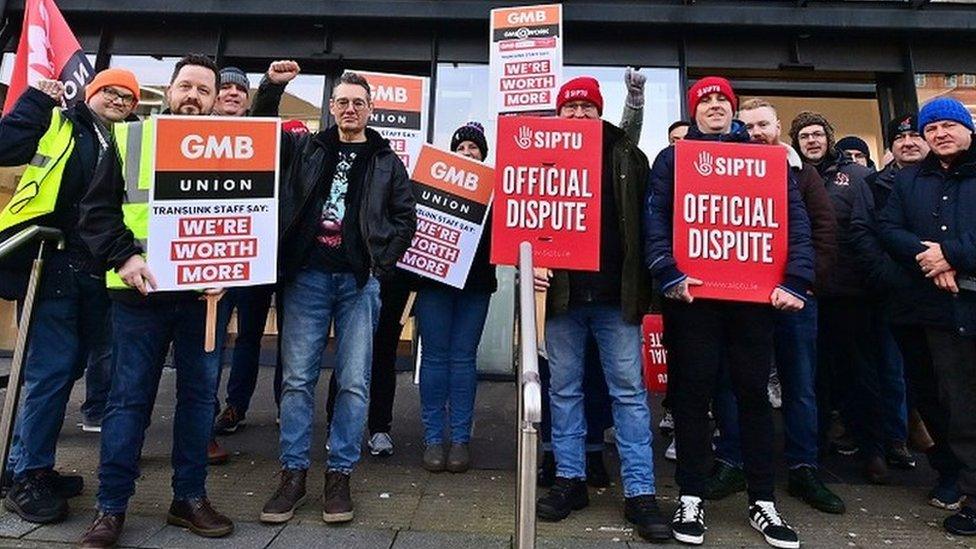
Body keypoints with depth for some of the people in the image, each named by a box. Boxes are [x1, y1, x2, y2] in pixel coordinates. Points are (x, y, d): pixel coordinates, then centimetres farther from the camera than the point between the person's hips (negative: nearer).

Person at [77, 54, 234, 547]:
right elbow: (96, 210, 4)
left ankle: (190, 497, 21)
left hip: (203, 291, 2)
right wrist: (124, 255, -13)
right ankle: (111, 505, 17)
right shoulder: (129, 139, 7)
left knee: (199, 393, 7)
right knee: (130, 396, 4)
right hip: (140, 289, -1)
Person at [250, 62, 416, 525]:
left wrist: (381, 262, -3)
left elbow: (405, 218, 8)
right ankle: (293, 472, 13)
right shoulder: (305, 148, 16)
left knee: (353, 381, -1)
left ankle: (339, 474, 10)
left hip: (360, 279, -1)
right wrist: (271, 88, 1)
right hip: (307, 274, 1)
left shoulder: (387, 161, 12)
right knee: (297, 377, 2)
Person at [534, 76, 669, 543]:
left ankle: (640, 492, 11)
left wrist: (645, 283, -2)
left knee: (629, 390, 2)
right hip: (562, 293, 1)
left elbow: (647, 220, 7)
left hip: (616, 294, -1)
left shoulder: (627, 157, 8)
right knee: (564, 389, 8)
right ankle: (569, 480, 21)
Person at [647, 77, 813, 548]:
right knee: (693, 391, 2)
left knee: (753, 391, 8)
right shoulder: (672, 158, 11)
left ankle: (762, 501, 20)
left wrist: (794, 281, -6)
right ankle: (691, 497, 15)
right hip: (691, 292, -2)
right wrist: (669, 275, -16)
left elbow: (795, 219, 6)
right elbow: (655, 219, -2)